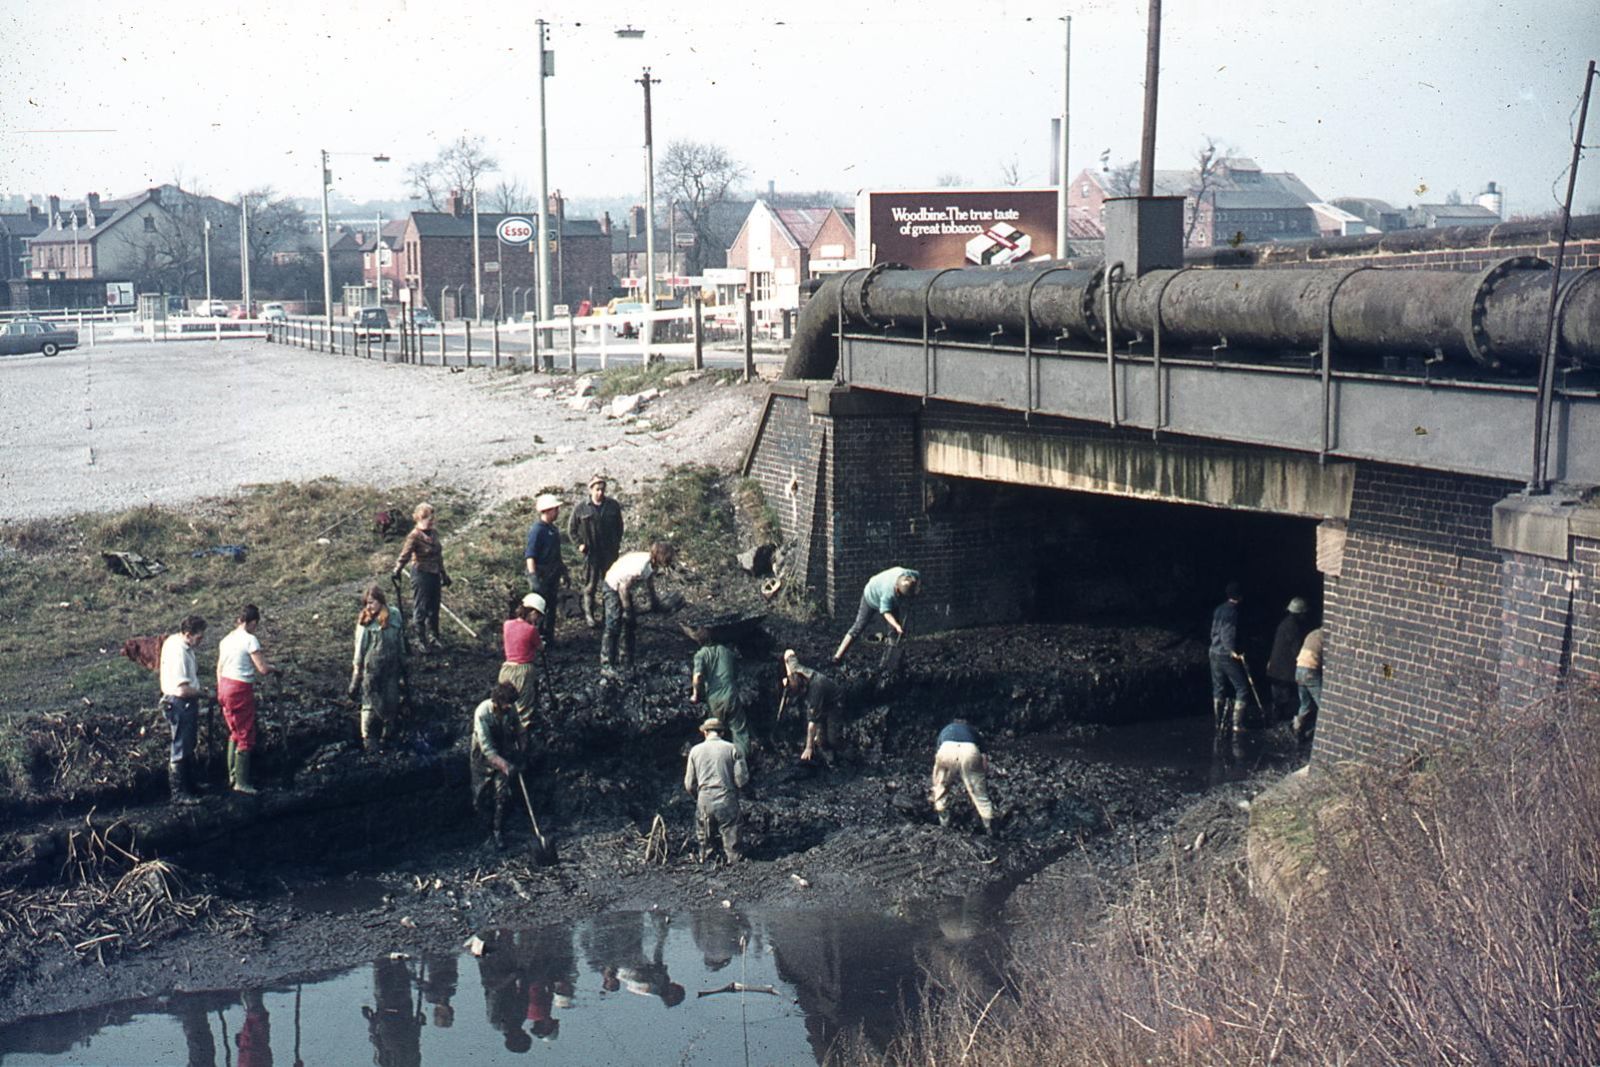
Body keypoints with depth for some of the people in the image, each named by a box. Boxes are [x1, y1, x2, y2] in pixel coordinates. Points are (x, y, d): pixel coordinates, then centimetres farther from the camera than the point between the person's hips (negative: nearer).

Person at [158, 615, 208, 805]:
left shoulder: (173, 641, 5)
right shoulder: (179, 653, -27)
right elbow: (183, 689, -29)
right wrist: (202, 693, -14)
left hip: (186, 704, 11)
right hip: (180, 705, -11)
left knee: (188, 748, 22)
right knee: (180, 751, -1)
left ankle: (190, 786, 34)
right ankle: (179, 794, 8)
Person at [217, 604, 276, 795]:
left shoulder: (226, 639, 10)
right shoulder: (250, 640, -14)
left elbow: (219, 668, 16)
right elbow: (263, 669, -18)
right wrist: (272, 668, 4)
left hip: (224, 686, 8)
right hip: (241, 690, -8)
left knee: (234, 732, 22)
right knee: (246, 736, 0)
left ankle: (232, 774, 27)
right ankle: (241, 782, 1)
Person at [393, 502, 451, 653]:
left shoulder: (433, 534, 7)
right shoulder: (415, 536, -17)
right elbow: (405, 554, -22)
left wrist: (444, 574, 20)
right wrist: (397, 570, -29)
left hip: (434, 574, 8)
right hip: (421, 574, -8)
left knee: (434, 607, 17)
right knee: (420, 608, 3)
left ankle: (432, 636, 32)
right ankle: (421, 640, 14)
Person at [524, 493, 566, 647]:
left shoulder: (553, 529, 10)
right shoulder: (537, 529, -18)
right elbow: (530, 556, -22)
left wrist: (564, 571, 24)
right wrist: (533, 577, -28)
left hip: (552, 575, 9)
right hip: (541, 575, -9)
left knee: (551, 607, 15)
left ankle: (549, 638, 25)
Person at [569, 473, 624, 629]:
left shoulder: (613, 506, -1)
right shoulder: (581, 509, -7)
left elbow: (619, 526, 13)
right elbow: (571, 530, 4)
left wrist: (617, 542, 5)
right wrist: (580, 544, -6)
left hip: (610, 552, 2)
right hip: (591, 553, -2)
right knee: (590, 584, 4)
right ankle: (589, 614, 16)